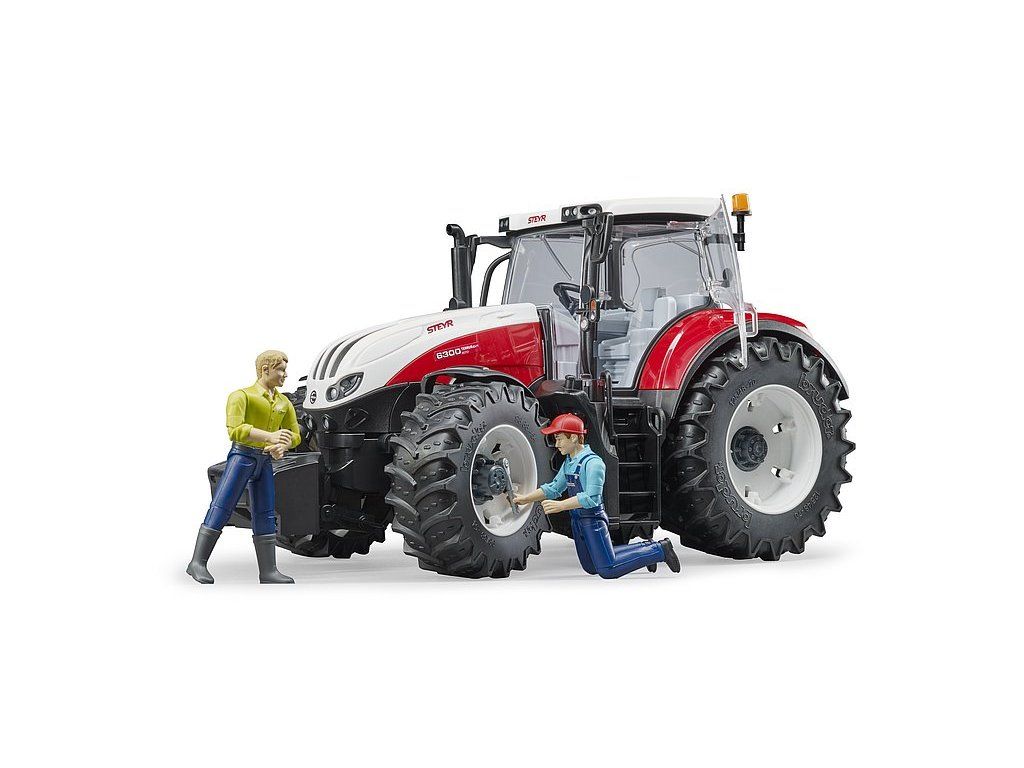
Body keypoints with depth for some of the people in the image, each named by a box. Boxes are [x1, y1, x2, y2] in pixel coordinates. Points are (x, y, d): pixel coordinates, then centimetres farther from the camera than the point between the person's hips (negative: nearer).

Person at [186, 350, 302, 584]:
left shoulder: (284, 403, 13)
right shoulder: (242, 395, -7)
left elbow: (295, 435, 18)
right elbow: (235, 429, -21)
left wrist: (281, 446, -5)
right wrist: (270, 437, -31)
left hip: (265, 462, 6)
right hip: (242, 456, -6)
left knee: (265, 516, 5)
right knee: (221, 508, -10)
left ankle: (268, 571, 7)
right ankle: (197, 563, -11)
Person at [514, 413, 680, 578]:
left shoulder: (592, 462, -20)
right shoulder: (568, 463, 9)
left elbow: (591, 498, -28)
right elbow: (554, 488, 19)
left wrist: (559, 505, -31)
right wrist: (525, 499, 10)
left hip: (593, 520, -9)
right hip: (578, 521, 9)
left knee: (607, 571, -10)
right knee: (590, 568, 20)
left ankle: (659, 550, 2)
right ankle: (645, 548, 28)